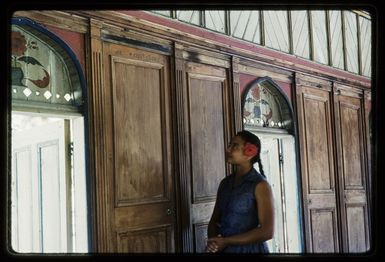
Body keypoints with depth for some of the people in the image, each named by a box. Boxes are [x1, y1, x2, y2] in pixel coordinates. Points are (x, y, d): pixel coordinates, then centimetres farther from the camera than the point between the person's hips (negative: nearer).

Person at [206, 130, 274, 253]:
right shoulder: (225, 183, 4)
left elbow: (267, 232, -19)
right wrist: (213, 241, -11)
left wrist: (226, 241, -18)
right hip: (223, 249, 5)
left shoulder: (260, 185, -12)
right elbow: (214, 220, 9)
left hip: (250, 249, -5)